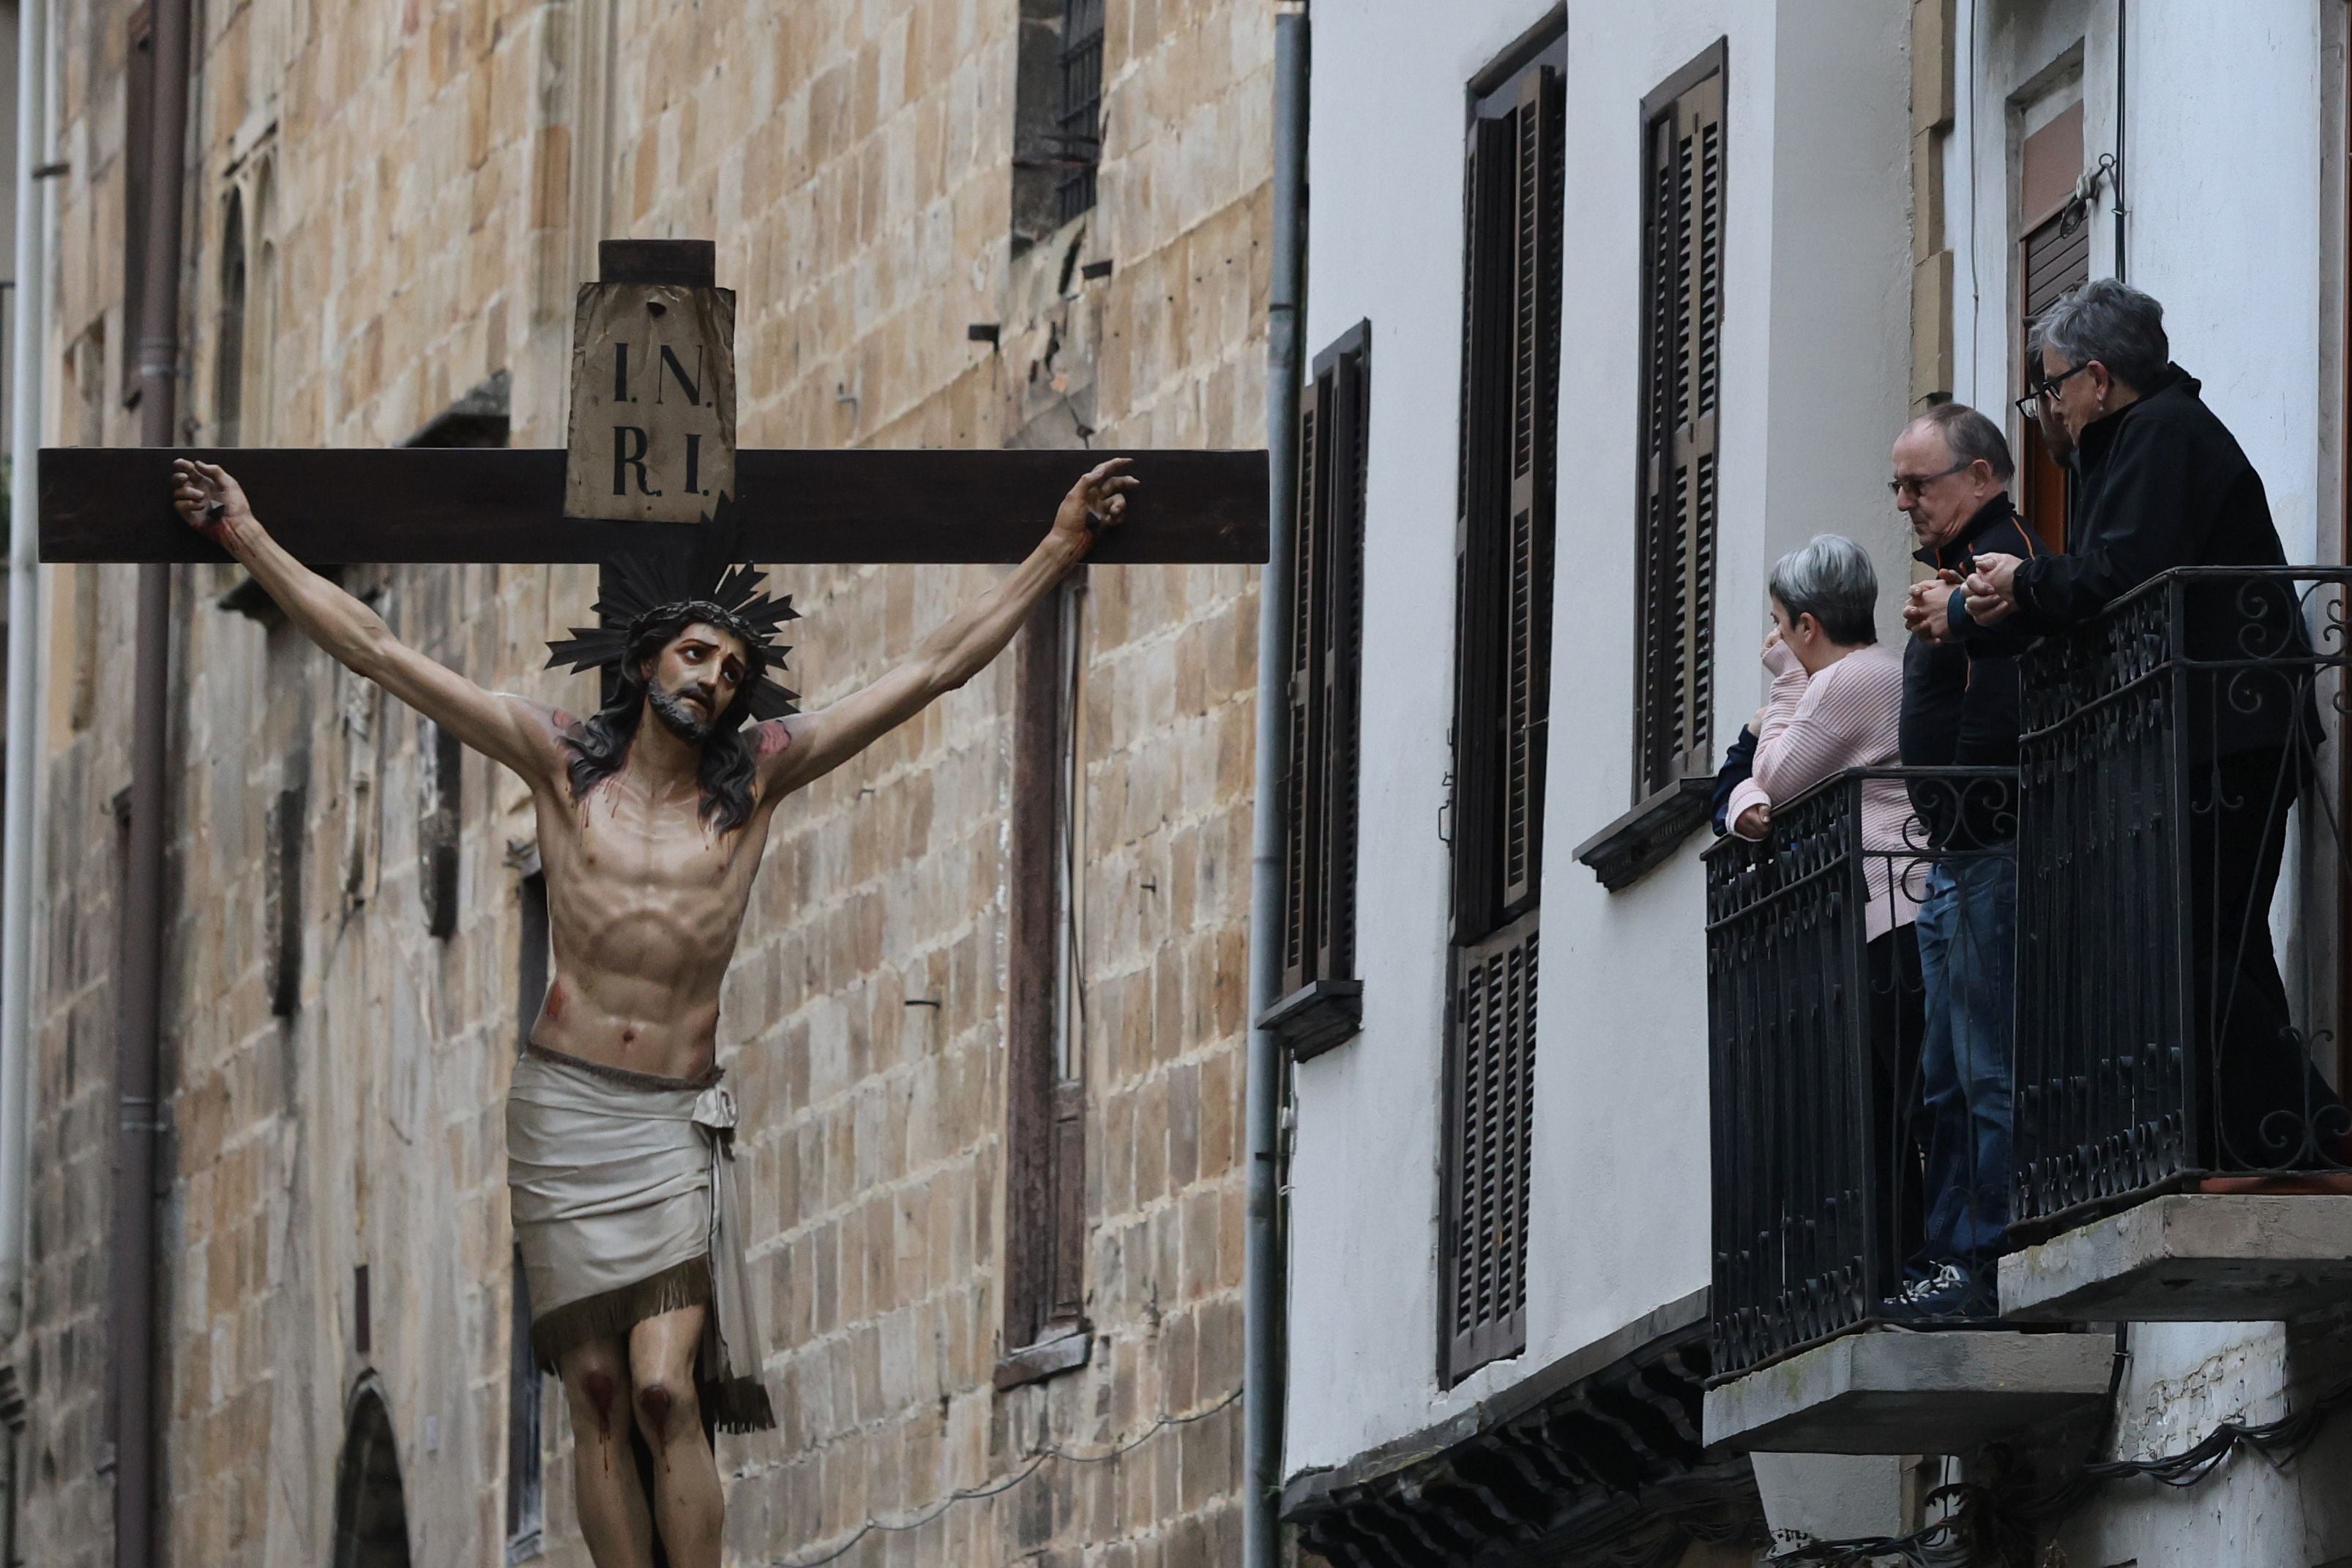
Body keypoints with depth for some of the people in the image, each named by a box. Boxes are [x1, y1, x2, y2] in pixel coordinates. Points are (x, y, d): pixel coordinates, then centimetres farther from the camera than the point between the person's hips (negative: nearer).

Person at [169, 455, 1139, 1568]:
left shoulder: (756, 776, 6)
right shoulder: (563, 762, 5)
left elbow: (934, 669, 8)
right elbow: (379, 653, 6)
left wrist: (1064, 545, 6)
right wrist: (247, 540, 5)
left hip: (677, 1119, 0)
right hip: (566, 1103, 0)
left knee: (665, 1393, -12)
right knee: (597, 1393, -2)